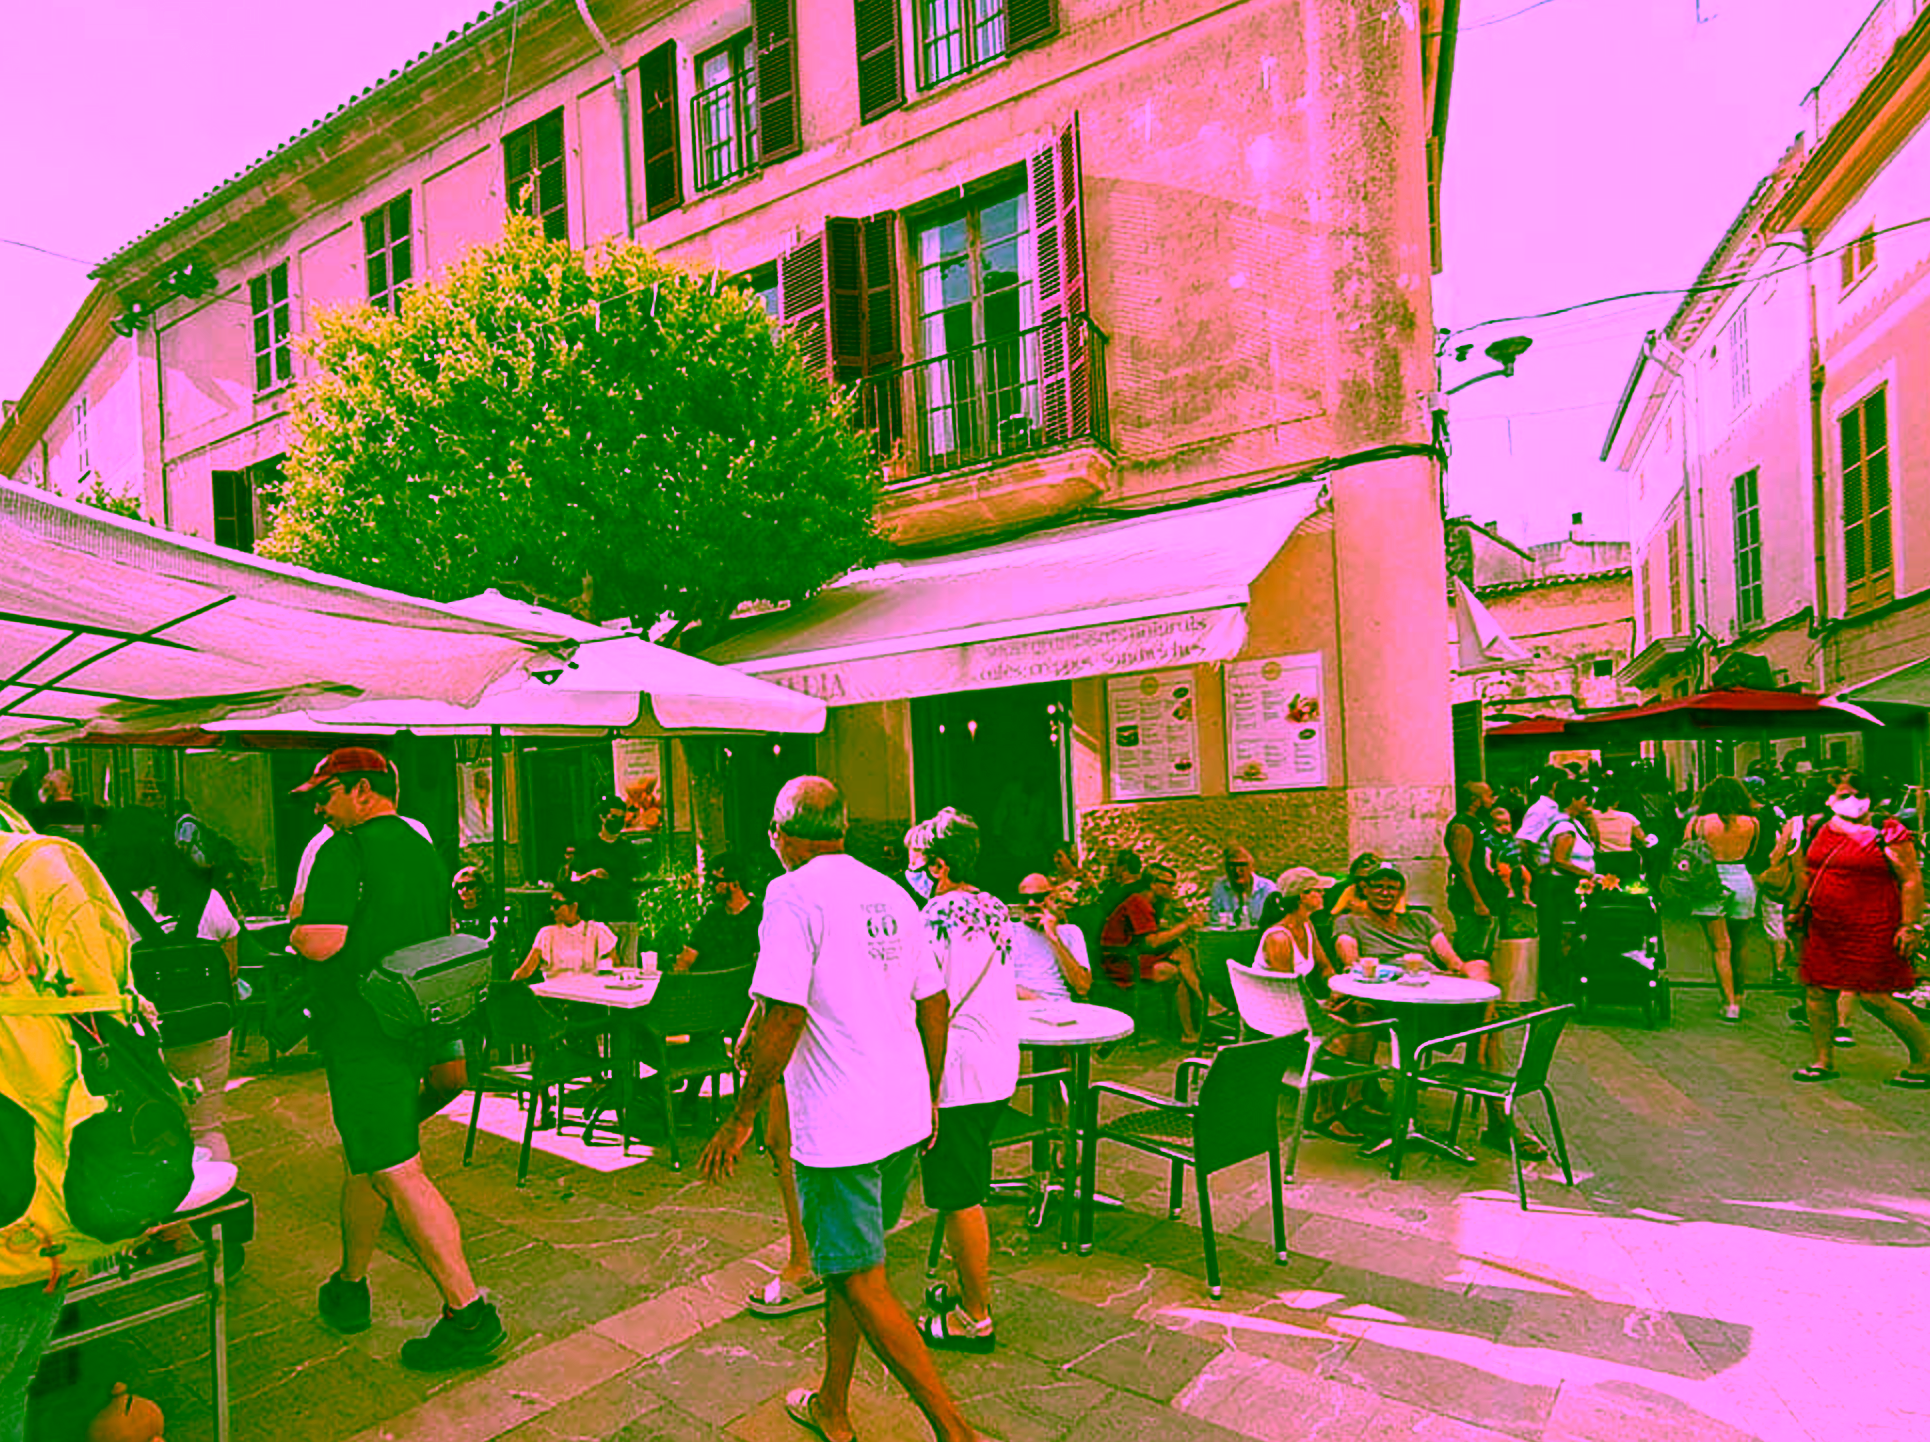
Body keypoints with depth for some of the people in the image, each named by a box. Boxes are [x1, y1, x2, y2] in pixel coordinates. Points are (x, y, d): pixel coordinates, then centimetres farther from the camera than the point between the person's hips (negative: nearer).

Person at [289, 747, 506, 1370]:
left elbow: (321, 942, -21)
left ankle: (469, 1312, -5)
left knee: (397, 1172, -7)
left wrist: (294, 932, -1)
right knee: (370, 1161, 22)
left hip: (362, 1032, -9)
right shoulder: (424, 850, 13)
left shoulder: (347, 850, -13)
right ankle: (349, 1286, 39)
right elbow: (440, 942, 20)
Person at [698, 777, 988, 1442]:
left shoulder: (793, 894, -13)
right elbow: (935, 1003, 12)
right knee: (845, 1264, 22)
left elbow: (783, 1016, -20)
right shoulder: (890, 892, 8)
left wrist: (741, 1117, -10)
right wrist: (929, 1093, 23)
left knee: (863, 1283, 6)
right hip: (905, 1119, 8)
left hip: (840, 1128, -8)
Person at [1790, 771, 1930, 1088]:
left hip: (1872, 931, -6)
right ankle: (1823, 1062, 19)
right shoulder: (1819, 828, 9)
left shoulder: (1888, 833, -8)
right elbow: (1806, 870, 20)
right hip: (1824, 929, 6)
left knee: (1874, 998, -5)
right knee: (1817, 991, 7)